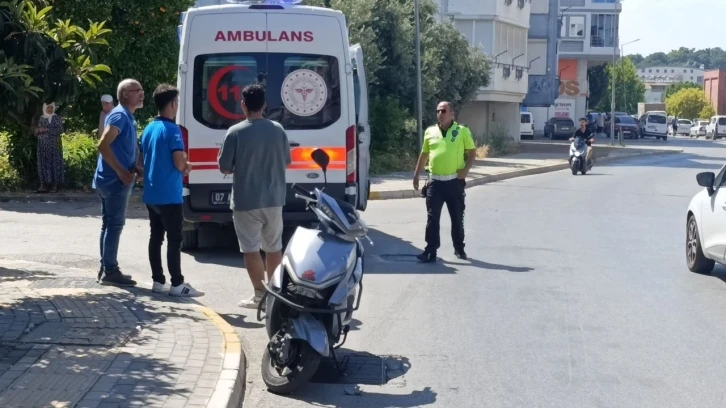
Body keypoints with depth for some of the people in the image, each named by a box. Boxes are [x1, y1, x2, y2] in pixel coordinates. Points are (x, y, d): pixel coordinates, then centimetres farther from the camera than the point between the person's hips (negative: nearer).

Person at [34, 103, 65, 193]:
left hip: (54, 145, -4)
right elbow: (36, 131, 17)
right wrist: (37, 130, -7)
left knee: (55, 164, -5)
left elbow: (60, 129, -11)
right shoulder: (41, 119, 13)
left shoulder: (57, 118, 1)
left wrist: (47, 129, -15)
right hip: (43, 146, 4)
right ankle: (43, 185, 0)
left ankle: (55, 185, -3)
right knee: (43, 164, 0)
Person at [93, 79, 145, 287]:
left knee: (109, 224, 12)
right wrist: (121, 171, -20)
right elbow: (103, 145, -24)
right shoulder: (119, 115, -14)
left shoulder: (128, 117, 17)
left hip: (114, 180, 10)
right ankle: (110, 271, -2)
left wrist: (137, 167, 9)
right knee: (115, 224, -6)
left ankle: (107, 268, 19)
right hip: (115, 180, -10)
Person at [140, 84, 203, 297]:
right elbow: (179, 164, -20)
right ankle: (177, 284, -3)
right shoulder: (172, 130, -14)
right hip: (168, 195, -8)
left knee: (156, 237, 11)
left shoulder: (148, 129, 12)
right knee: (174, 239, -4)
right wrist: (186, 165, 5)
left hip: (151, 194, 8)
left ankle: (158, 281, 15)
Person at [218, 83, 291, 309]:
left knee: (251, 249, 2)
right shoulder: (278, 130, 0)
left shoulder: (236, 132, -12)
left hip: (246, 201, -4)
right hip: (273, 199, 4)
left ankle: (260, 295, 1)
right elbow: (286, 162, 12)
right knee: (274, 246, 15)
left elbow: (224, 168, -7)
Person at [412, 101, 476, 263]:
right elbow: (424, 155, 16)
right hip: (435, 182, 2)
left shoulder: (462, 131, -1)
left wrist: (466, 169, -12)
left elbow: (472, 152, 3)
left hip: (455, 182, -2)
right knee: (432, 218, -1)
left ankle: (459, 248, 24)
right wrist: (416, 175, 13)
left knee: (457, 218, 9)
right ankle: (431, 251, 2)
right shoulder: (430, 132, 8)